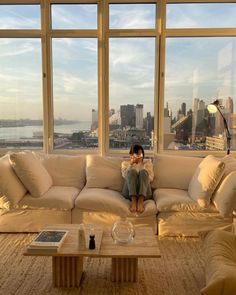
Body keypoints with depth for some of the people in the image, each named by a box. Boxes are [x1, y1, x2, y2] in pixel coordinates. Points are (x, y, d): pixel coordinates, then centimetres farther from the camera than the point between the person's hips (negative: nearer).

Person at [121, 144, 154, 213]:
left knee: (143, 172, -27)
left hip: (145, 192, 1)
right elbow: (125, 175, 1)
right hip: (129, 192, 0)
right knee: (132, 171, -27)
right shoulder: (125, 163, 22)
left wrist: (141, 165, -3)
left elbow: (151, 178, 6)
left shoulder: (148, 162, 22)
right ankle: (133, 200, -43)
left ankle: (141, 200, -45)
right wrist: (131, 164, -6)